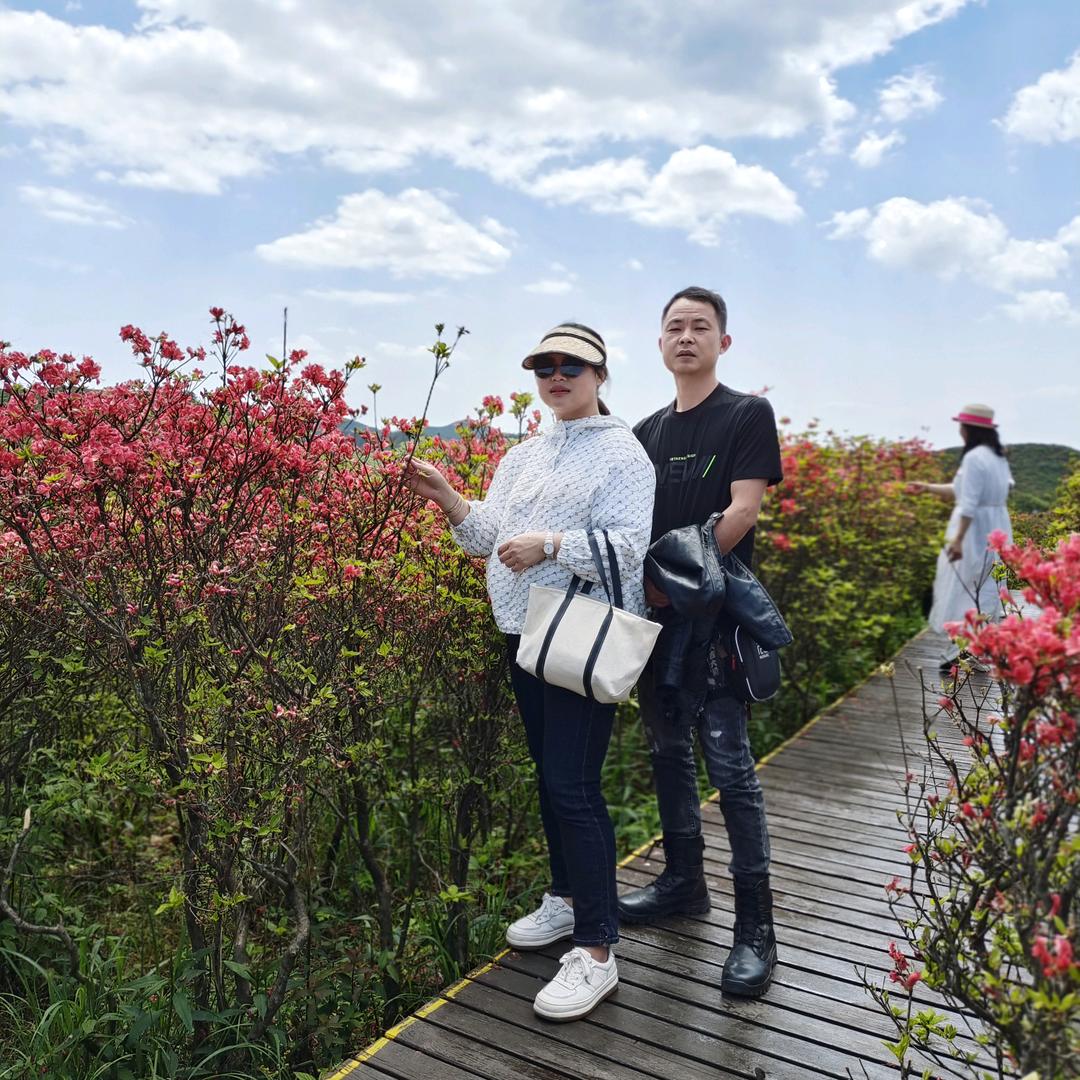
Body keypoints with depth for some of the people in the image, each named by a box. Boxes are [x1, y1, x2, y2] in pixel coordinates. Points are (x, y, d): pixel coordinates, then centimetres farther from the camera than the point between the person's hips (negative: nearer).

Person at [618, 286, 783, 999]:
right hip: (655, 616, 7)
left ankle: (756, 924, 6)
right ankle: (685, 881, 32)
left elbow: (741, 511, -13)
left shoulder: (748, 415, -3)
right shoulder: (647, 432, 15)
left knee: (729, 764, -6)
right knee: (669, 751, 15)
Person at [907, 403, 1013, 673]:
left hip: (975, 533, -9)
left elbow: (969, 504, -25)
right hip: (994, 529, 9)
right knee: (986, 591, 15)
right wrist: (928, 487, 25)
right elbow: (962, 490, 20)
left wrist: (958, 539, -26)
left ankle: (962, 655, 1)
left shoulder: (974, 458, -19)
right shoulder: (997, 456, 12)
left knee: (965, 592, -3)